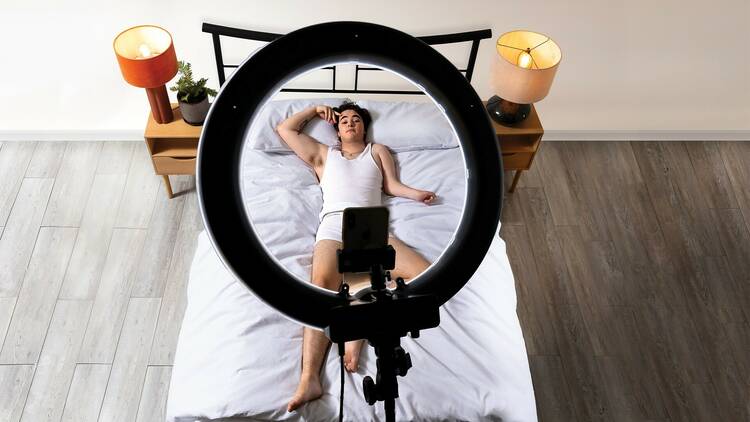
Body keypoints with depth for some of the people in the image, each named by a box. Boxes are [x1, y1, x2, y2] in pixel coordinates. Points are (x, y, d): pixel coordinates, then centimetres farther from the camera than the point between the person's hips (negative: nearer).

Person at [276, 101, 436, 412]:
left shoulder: (378, 151, 33)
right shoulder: (323, 154, 33)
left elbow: (392, 186, 21)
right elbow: (284, 129, 35)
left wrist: (417, 194, 3)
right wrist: (316, 110, 40)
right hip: (333, 226, -1)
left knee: (427, 276, -25)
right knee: (322, 287, -32)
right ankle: (309, 380, -46)